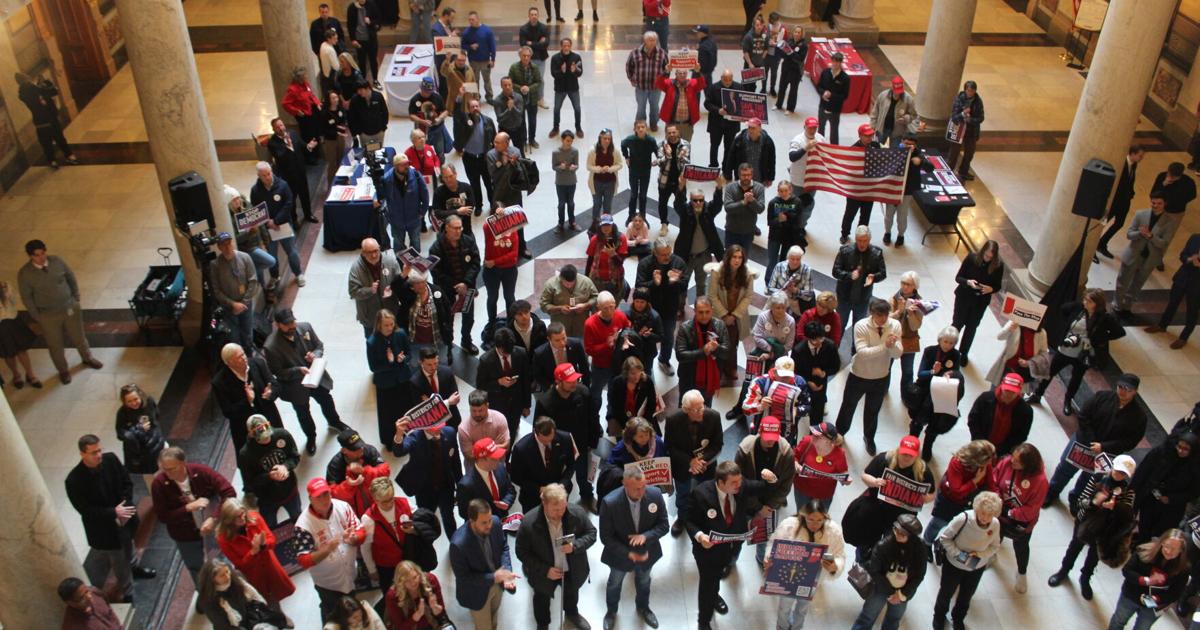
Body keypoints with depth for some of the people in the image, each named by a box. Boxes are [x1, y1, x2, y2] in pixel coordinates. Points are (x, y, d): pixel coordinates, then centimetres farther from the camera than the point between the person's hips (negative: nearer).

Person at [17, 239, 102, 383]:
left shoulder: (57, 261, -13)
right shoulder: (24, 274, -18)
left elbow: (71, 279, 2)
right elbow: (26, 297, -8)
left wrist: (76, 299, 4)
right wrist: (37, 317, -4)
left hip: (70, 308, 2)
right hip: (48, 316, -2)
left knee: (79, 337, 21)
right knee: (55, 345, 16)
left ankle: (87, 358, 48)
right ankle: (63, 370, 39)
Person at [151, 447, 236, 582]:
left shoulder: (201, 472, -23)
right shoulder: (159, 483, -21)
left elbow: (229, 492, -22)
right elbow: (162, 516, -16)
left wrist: (214, 518, -30)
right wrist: (189, 507, -28)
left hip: (214, 530, 0)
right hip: (186, 539, 0)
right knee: (199, 574, 19)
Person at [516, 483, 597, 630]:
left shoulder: (578, 513, -26)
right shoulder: (529, 522, -32)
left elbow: (591, 533, -12)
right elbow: (522, 552, -21)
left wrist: (575, 546, -31)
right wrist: (545, 570, -26)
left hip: (572, 569, 2)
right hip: (544, 573, -2)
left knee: (571, 592, 32)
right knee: (542, 599, 27)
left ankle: (572, 613, 65)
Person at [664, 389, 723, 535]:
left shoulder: (713, 416, -25)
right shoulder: (673, 419, -27)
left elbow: (718, 444, -13)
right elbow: (669, 447, -15)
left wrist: (704, 460, -26)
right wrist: (689, 461, -25)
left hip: (705, 463, 1)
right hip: (682, 464, 0)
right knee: (683, 496, 21)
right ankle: (681, 519, 51)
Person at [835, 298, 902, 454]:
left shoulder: (895, 325, -16)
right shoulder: (861, 326, -25)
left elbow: (897, 354, -19)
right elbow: (862, 352, -34)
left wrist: (893, 344, -41)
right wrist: (884, 346, -44)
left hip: (881, 378, 2)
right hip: (858, 376, -2)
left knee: (873, 410, 23)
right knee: (848, 406, 20)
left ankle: (869, 438, 49)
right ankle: (839, 433, 46)